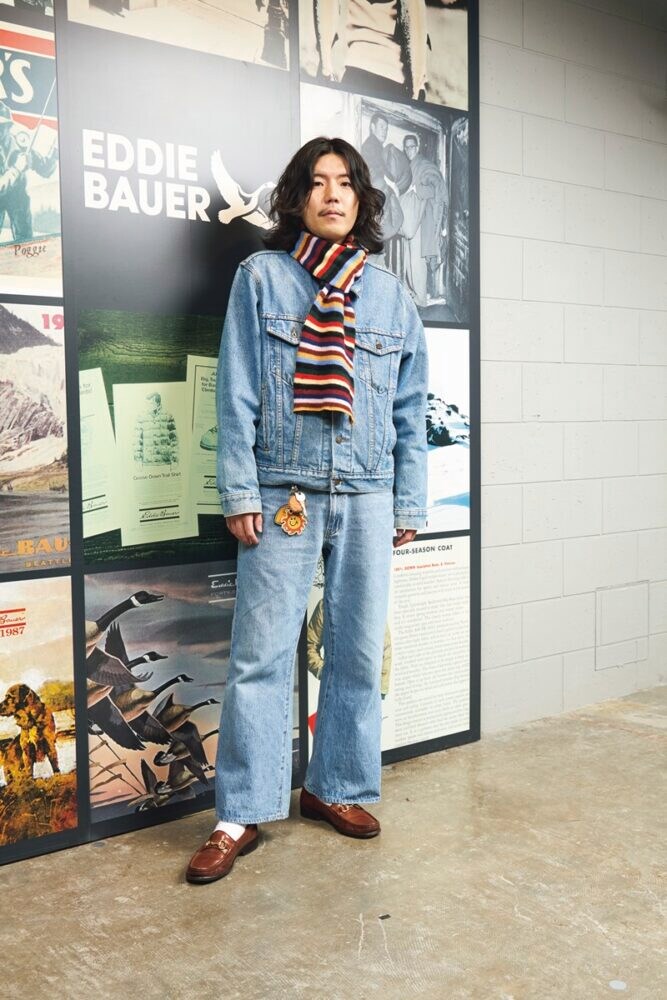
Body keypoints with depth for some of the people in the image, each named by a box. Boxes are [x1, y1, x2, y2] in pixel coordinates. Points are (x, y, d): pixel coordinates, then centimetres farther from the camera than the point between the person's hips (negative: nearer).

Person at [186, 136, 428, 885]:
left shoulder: (390, 293, 10)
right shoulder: (261, 276, 3)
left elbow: (409, 409, 12)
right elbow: (237, 395, -2)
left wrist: (409, 502, 8)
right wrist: (239, 493, -8)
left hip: (367, 497, 3)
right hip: (283, 493, -3)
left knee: (358, 652, 9)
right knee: (260, 655, -2)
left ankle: (336, 788, 26)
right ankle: (242, 814, 9)